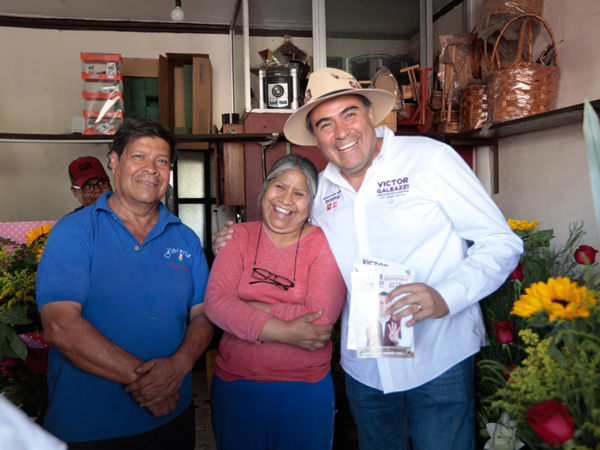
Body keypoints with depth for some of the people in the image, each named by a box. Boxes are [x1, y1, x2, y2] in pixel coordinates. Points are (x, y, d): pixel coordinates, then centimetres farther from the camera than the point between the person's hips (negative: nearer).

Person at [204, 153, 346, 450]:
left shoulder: (324, 244, -7)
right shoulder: (240, 236, 0)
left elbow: (321, 320, -19)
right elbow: (215, 302, -14)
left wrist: (246, 305, -16)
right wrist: (285, 332, -23)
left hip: (305, 390, -1)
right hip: (233, 384, 2)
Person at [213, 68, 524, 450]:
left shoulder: (430, 158, -12)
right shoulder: (322, 191, 3)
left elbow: (501, 243, -10)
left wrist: (445, 296, -27)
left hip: (439, 360, -4)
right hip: (363, 368, 5)